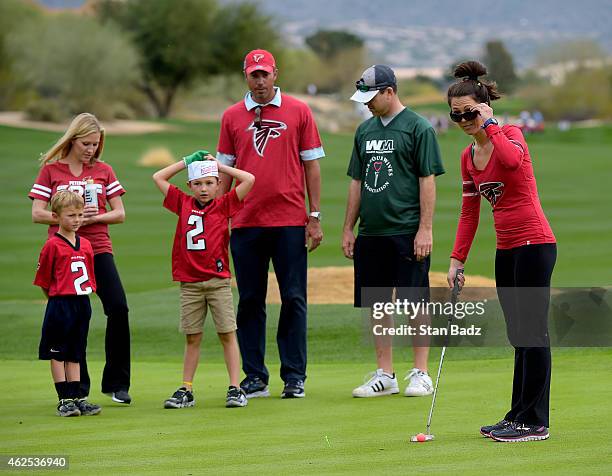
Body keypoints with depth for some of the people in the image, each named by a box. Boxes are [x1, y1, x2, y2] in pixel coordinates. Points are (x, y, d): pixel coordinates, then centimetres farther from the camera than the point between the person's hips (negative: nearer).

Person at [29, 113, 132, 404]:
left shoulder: (103, 170, 11)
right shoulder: (51, 169, 5)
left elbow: (119, 214, 9)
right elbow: (37, 214, 0)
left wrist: (94, 217, -9)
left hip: (99, 249, 1)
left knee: (118, 309, -12)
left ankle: (117, 384, -2)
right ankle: (78, 388, 9)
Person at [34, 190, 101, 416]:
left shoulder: (86, 245, 9)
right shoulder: (53, 245, -9)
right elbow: (43, 281, -6)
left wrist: (85, 296, 7)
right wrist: (58, 301, -2)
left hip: (83, 304, 6)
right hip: (60, 305, -6)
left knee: (75, 354, 11)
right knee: (58, 354, 2)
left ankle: (75, 398, 14)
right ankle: (64, 400, 4)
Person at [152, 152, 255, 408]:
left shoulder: (224, 204, 3)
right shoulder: (183, 204, 8)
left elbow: (249, 179, -4)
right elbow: (158, 177, 11)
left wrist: (219, 165, 3)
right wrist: (188, 161, 13)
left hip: (218, 282, -2)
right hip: (189, 284, 2)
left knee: (227, 335, -1)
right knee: (192, 338, 7)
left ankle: (235, 388, 1)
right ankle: (186, 390, 10)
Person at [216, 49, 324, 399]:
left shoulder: (298, 111, 3)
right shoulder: (232, 117, 9)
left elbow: (311, 165, 4)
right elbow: (225, 170, 12)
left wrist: (315, 218, -1)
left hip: (290, 223, -2)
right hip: (245, 223, 2)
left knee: (294, 300, 0)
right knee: (250, 301, 4)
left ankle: (295, 377, 5)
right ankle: (255, 378, 10)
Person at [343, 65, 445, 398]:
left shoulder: (418, 128, -4)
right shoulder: (365, 130, 16)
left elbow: (427, 180, -8)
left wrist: (425, 229, -14)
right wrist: (348, 229, 14)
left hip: (407, 233, -6)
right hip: (370, 234, 7)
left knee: (414, 304, -3)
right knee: (375, 305, 7)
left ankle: (420, 374, 3)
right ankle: (385, 376, 14)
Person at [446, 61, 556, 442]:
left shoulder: (511, 134, -8)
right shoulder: (468, 157, 13)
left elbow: (512, 159, -33)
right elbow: (469, 212, 18)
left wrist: (489, 123, -19)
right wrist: (457, 259, 12)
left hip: (534, 244, -8)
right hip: (507, 250, 8)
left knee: (532, 332, -7)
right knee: (519, 336, 13)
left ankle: (534, 422, -6)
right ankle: (519, 416, 18)